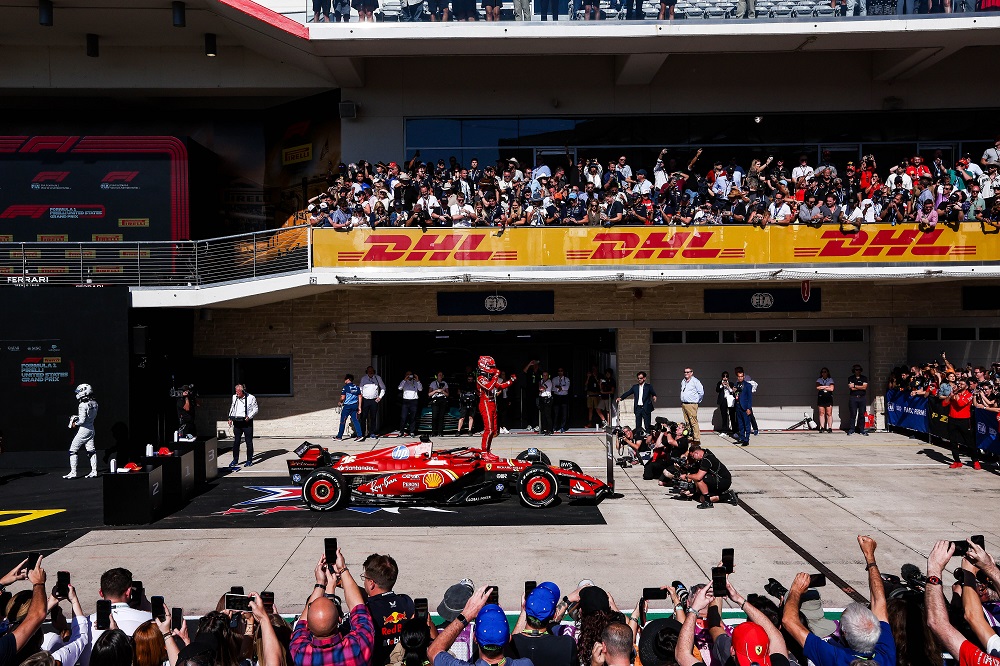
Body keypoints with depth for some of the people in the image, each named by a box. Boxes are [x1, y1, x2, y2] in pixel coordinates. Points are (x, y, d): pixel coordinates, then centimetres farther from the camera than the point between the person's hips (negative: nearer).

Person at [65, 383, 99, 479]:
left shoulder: (83, 405, -20)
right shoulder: (94, 403, 4)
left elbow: (82, 420, -23)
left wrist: (75, 423, -3)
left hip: (83, 430, -8)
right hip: (91, 429, 8)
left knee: (73, 450, 2)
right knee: (91, 450, 13)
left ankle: (73, 472, 2)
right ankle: (94, 471, 13)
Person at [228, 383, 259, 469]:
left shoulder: (251, 398, -5)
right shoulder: (234, 397, 8)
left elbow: (255, 410, -1)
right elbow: (232, 408, 20)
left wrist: (249, 417, -15)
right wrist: (230, 418, 9)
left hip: (247, 422, -4)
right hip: (237, 422, 4)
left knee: (249, 442, 2)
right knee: (236, 442, 5)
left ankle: (249, 460, 11)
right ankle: (235, 460, 13)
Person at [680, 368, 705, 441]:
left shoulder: (695, 381, -7)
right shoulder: (683, 381, 16)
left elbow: (701, 392, -8)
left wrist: (697, 400, 1)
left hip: (691, 405, -7)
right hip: (683, 405, 7)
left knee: (693, 422, -11)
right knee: (687, 423, 10)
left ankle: (697, 438, -11)